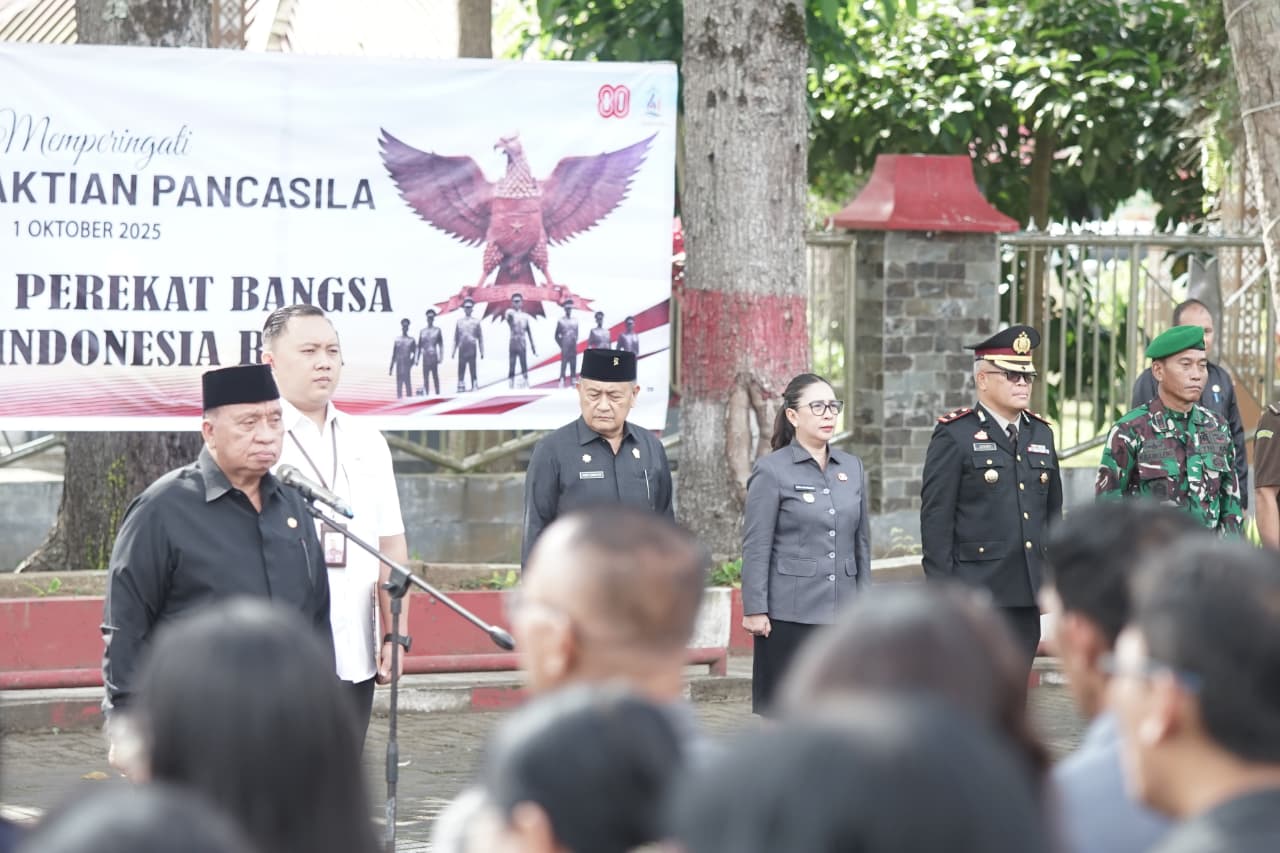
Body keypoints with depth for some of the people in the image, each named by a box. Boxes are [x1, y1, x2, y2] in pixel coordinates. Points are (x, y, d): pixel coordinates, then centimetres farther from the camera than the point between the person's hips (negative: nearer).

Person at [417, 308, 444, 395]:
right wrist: (417, 358, 8)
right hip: (425, 357, 3)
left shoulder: (437, 330, 5)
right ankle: (426, 394, 3)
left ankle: (438, 394, 1)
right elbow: (419, 346, 14)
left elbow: (441, 345, 3)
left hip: (434, 356, -3)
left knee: (435, 376, -1)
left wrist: (441, 356, -6)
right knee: (425, 378, 2)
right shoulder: (422, 331, 12)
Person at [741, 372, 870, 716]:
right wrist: (755, 610, -10)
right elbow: (755, 548, -6)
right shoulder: (771, 470, -4)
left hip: (842, 613, 5)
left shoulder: (852, 468, 11)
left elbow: (861, 542, 15)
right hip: (789, 616, -5)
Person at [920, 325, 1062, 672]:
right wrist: (943, 590, -12)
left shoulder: (1041, 434, 15)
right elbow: (936, 517, -7)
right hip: (977, 590, -6)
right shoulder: (955, 436, -4)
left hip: (1028, 592, 6)